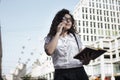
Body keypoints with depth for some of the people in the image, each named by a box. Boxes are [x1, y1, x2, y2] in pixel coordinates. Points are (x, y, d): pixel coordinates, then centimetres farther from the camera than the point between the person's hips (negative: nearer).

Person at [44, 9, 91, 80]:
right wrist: (58, 33, -4)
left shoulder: (76, 36, 18)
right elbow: (49, 51, -13)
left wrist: (86, 59, -8)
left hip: (79, 72, 2)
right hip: (61, 74, -2)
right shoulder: (50, 38, 9)